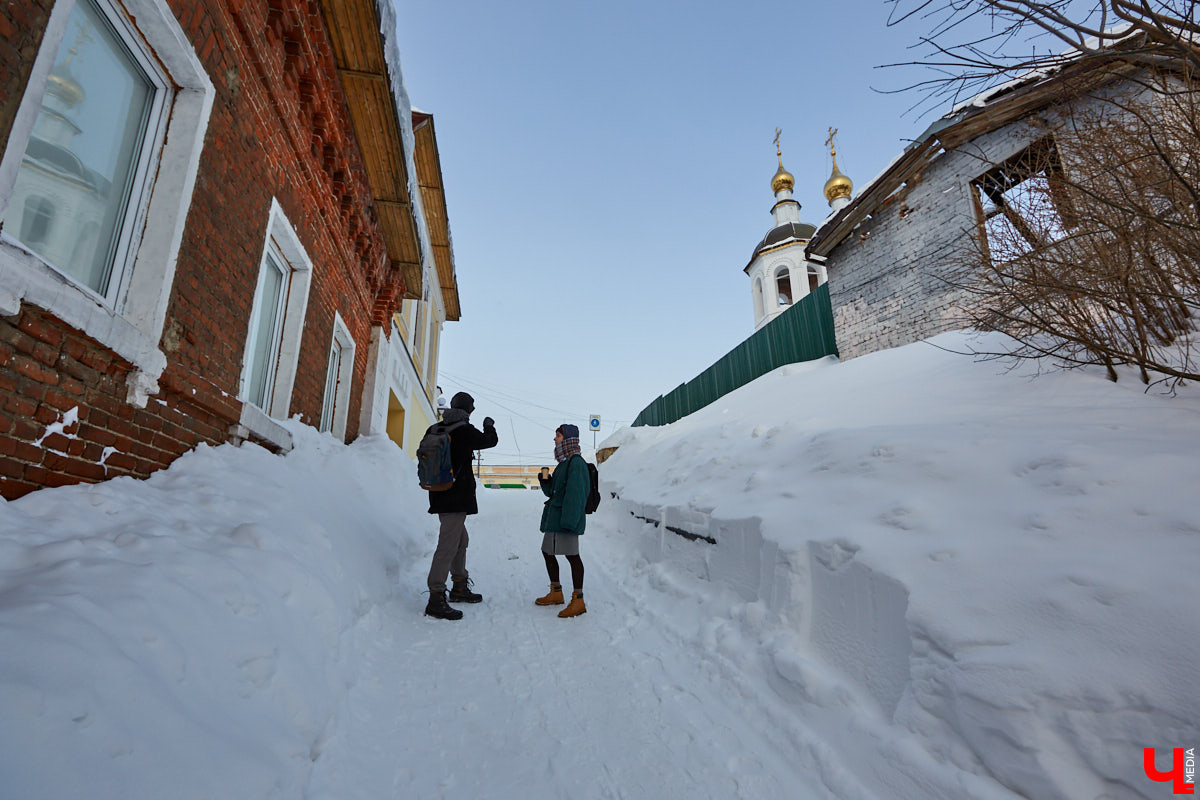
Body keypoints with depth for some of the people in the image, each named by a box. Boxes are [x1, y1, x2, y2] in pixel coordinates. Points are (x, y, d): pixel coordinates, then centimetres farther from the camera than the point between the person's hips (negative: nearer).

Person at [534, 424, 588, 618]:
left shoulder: (576, 463, -13)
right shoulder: (563, 462, 17)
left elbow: (575, 494, -20)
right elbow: (551, 491, 21)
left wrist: (568, 521, -25)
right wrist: (545, 477, 2)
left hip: (566, 517, -11)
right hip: (553, 516, 11)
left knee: (571, 554, -6)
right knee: (547, 552, 16)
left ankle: (578, 601, 2)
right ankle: (556, 593, 31)